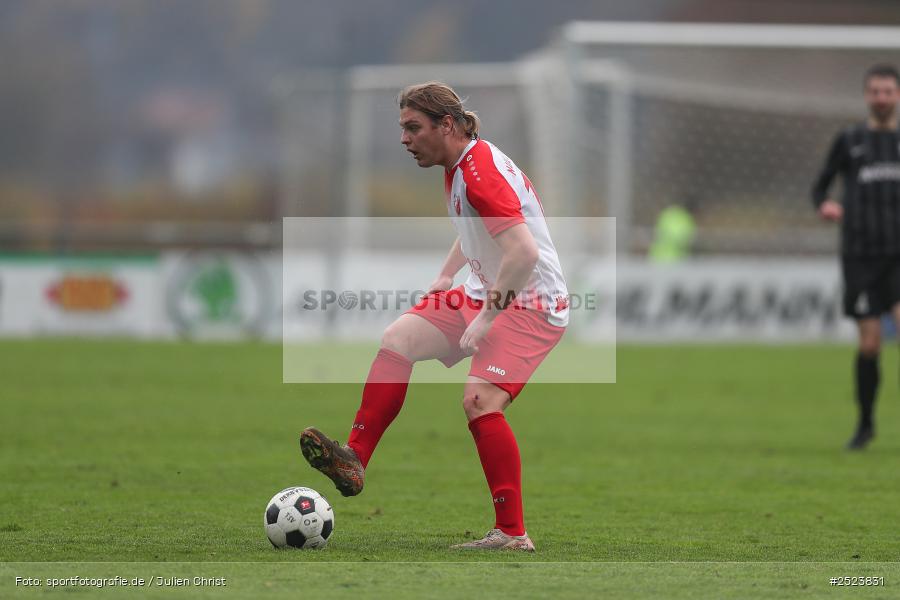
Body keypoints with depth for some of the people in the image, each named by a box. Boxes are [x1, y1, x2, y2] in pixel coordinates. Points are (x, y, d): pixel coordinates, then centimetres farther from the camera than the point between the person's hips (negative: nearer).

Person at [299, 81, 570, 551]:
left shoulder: (481, 172, -23)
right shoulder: (457, 167, 10)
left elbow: (524, 252, -33)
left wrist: (487, 317, -27)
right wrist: (445, 277, 20)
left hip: (532, 303, -10)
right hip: (488, 293, 10)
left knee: (480, 401, -23)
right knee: (397, 339, -1)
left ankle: (512, 534, -16)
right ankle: (354, 460, -4)